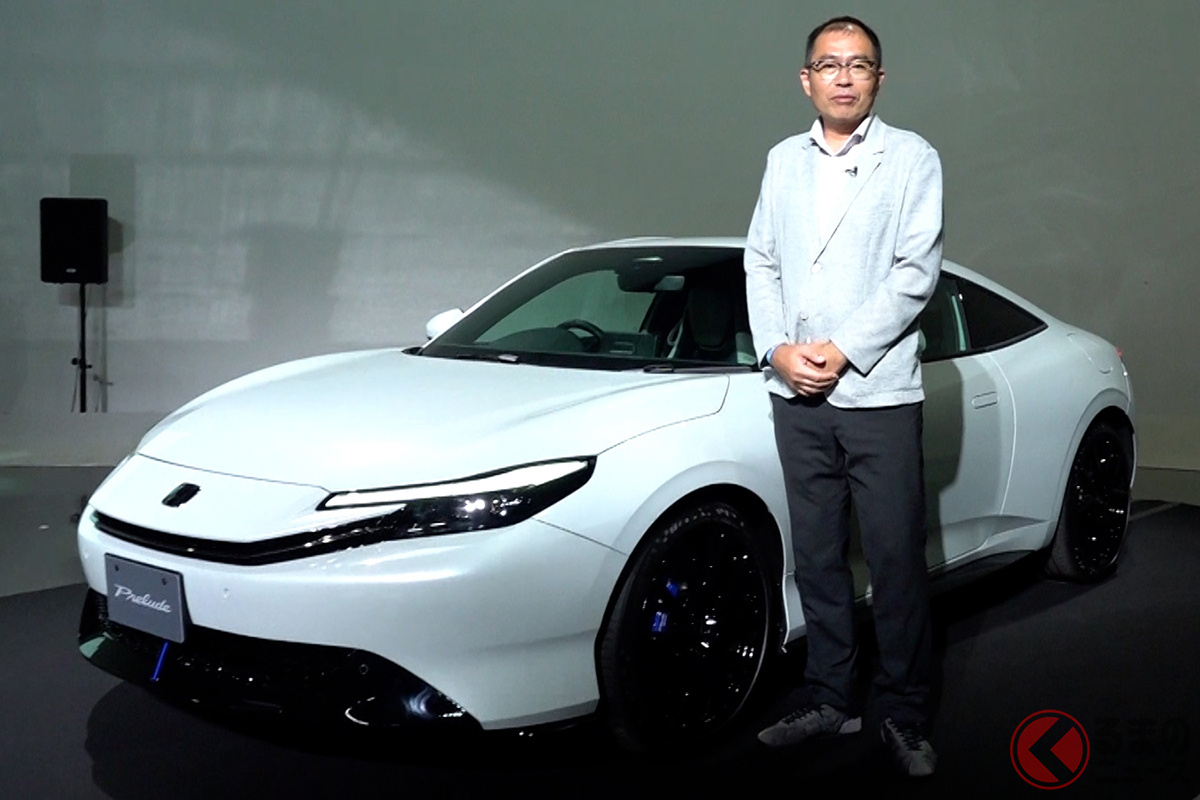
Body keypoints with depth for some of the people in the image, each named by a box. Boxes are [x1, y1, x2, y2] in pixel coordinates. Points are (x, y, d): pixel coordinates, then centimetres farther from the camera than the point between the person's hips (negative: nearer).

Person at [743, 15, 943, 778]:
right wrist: (778, 348, -6)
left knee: (897, 562, -1)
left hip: (879, 395, -4)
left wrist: (843, 351, -14)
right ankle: (830, 699, 23)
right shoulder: (784, 160, 14)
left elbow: (917, 270, -8)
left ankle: (905, 716, 12)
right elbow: (761, 262, 10)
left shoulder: (912, 157, 0)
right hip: (796, 399, 4)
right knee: (817, 559, 11)